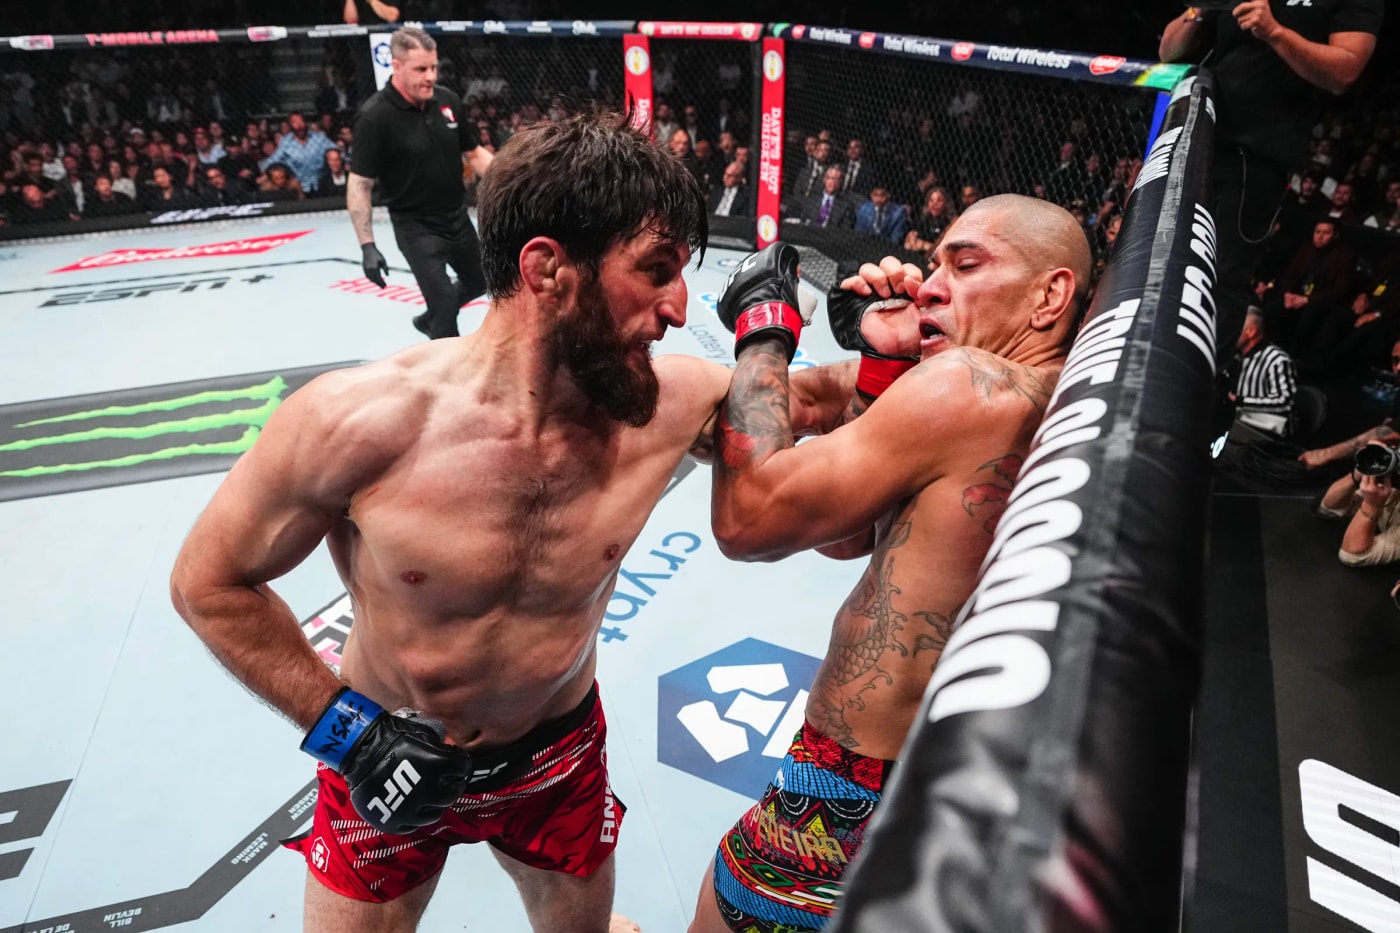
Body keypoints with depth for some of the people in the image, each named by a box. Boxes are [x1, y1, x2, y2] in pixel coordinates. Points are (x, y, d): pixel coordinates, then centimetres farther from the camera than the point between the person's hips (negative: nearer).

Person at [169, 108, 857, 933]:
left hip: (562, 758, 3)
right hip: (387, 763, -2)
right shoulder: (357, 420, -29)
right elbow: (207, 582, -14)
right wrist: (345, 727, -17)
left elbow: (811, 398, -2)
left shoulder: (670, 403, -21)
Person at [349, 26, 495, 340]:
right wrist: (368, 246, -23)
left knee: (478, 281, 23)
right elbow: (359, 185, -18)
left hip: (457, 217, 7)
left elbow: (474, 153, 9)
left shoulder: (448, 100, -3)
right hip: (416, 227, -7)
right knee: (444, 301, -10)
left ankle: (430, 320, 49)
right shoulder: (375, 116, -20)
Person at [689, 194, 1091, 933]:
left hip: (856, 811, -8)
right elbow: (845, 534, 7)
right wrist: (881, 362, -1)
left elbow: (748, 518, -22)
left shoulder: (974, 386, -23)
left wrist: (762, 331, -12)